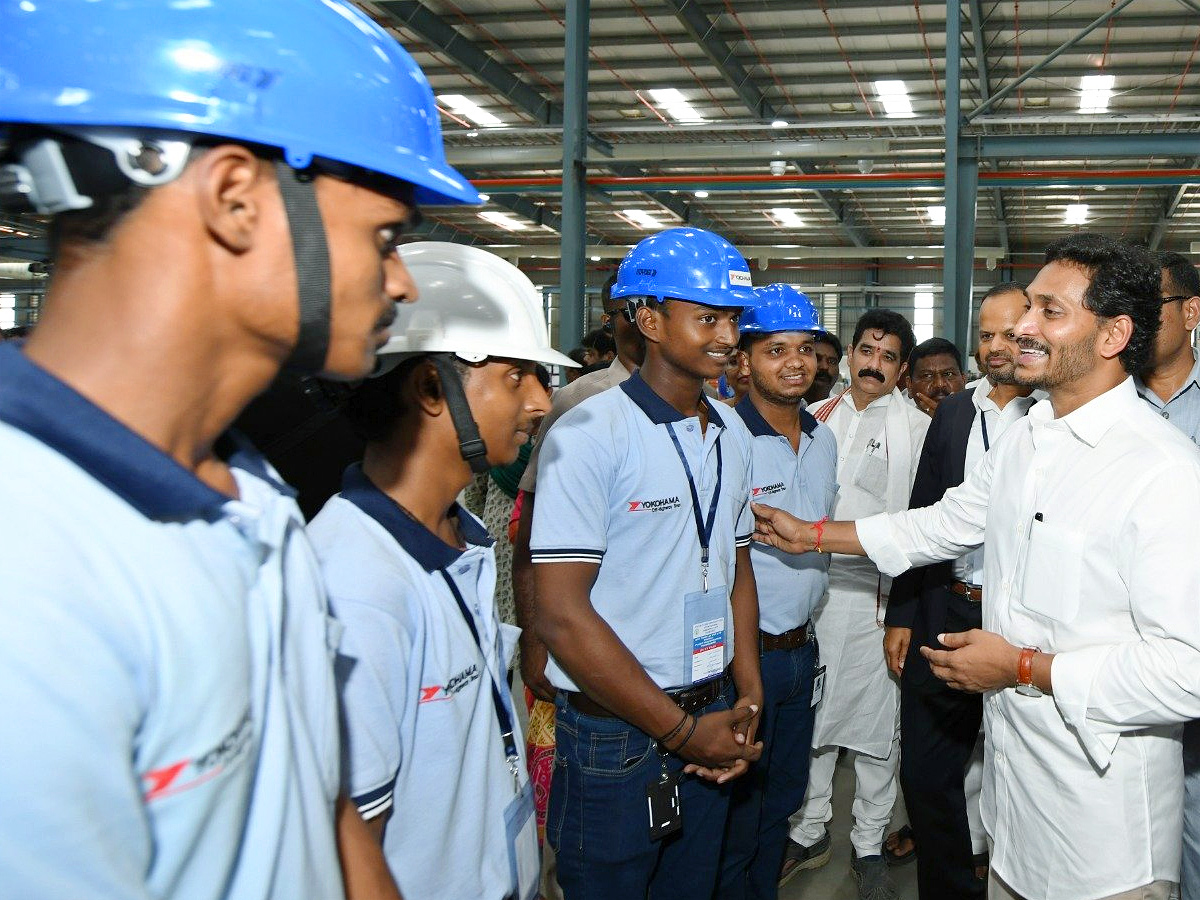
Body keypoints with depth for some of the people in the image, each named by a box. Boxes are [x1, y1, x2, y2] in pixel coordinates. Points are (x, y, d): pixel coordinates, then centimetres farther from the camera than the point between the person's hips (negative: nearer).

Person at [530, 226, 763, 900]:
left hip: (712, 724, 7)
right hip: (618, 736, -6)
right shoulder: (590, 434, -15)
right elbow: (562, 614, -18)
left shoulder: (732, 434, 8)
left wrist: (748, 700, 3)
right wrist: (679, 730, -13)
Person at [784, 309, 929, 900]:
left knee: (876, 718, 4)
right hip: (813, 586, 4)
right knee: (809, 714, 11)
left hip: (877, 592, -3)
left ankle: (869, 844, 19)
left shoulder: (918, 428, 0)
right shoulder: (815, 418, 12)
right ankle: (809, 830, 26)